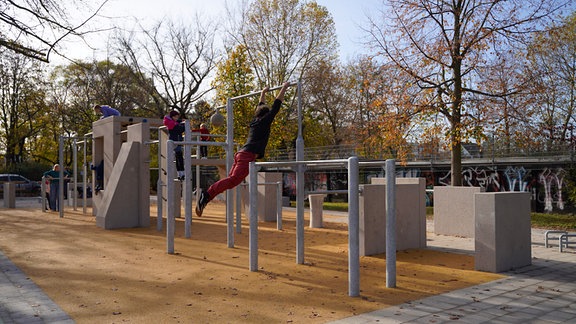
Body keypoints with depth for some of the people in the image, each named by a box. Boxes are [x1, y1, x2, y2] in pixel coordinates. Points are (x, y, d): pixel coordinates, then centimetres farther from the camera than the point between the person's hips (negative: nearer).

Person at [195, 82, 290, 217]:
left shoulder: (255, 120, 24)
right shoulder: (265, 121, 5)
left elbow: (261, 107, 41)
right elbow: (276, 105, 7)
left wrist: (263, 92, 53)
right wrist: (284, 88, 16)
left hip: (240, 154, 9)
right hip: (248, 155, -8)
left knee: (230, 179, 3)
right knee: (233, 180, -18)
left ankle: (205, 196, -8)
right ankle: (208, 194, -31)